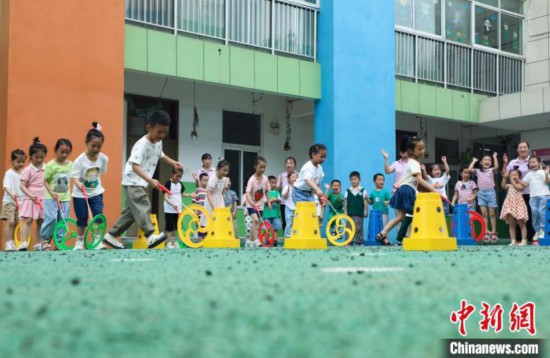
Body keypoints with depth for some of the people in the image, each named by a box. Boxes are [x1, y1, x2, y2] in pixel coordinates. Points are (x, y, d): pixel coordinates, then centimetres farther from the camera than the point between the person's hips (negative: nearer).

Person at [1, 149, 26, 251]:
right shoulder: (9, 173, -7)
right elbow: (6, 186, -18)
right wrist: (11, 194, -36)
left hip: (21, 202, 5)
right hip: (9, 201, -5)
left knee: (17, 223, 6)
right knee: (10, 222, -14)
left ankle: (12, 243, 14)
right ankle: (8, 244, -11)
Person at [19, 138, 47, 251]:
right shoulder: (28, 170, -7)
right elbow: (22, 186, -10)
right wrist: (31, 195, -23)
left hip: (43, 199, 4)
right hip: (30, 199, -4)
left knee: (41, 221, 8)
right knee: (28, 220, -9)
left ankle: (40, 244, 14)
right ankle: (24, 243, -10)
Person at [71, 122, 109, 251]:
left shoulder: (104, 159, -9)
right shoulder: (80, 160, -18)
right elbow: (75, 177, -22)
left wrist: (96, 184, 3)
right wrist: (79, 184, -41)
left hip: (96, 192, 2)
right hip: (80, 194, -2)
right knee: (82, 219, 5)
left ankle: (98, 241, -1)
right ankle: (79, 241, 22)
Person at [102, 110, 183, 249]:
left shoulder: (158, 143, 5)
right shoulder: (142, 144, -23)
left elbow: (161, 156, 26)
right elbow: (135, 166, -32)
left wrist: (174, 163, 8)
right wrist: (150, 180, -43)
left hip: (140, 183, 9)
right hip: (132, 182, -9)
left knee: (130, 212, 12)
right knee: (143, 207, -25)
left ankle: (111, 236, 21)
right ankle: (150, 236, -38)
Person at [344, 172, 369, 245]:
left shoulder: (363, 191, 3)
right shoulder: (348, 191, 7)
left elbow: (365, 202, 2)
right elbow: (345, 203, 7)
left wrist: (366, 211, -3)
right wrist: (345, 212, 1)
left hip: (359, 214, -2)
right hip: (350, 213, 2)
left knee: (359, 228, 1)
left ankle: (359, 242, 8)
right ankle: (349, 242, 7)